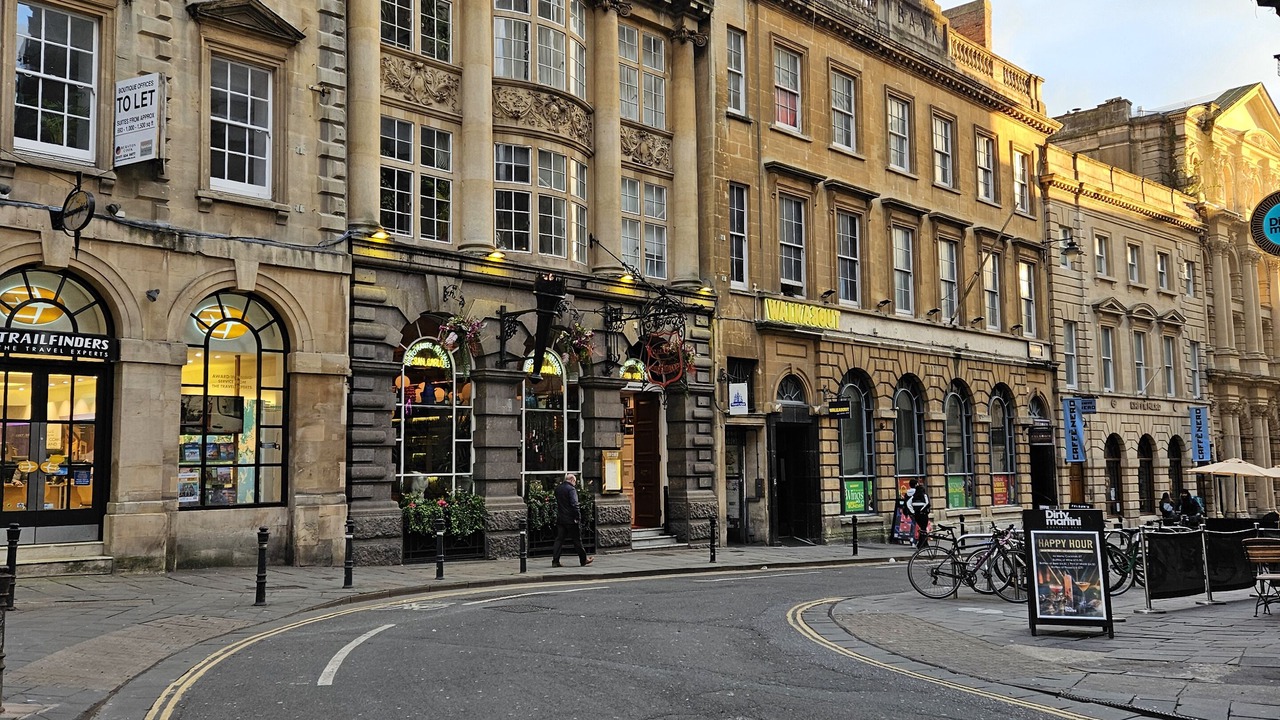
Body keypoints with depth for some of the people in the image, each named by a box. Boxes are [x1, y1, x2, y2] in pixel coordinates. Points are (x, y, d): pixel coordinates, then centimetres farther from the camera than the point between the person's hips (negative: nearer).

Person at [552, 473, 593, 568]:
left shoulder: (557, 488, 9)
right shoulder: (571, 489, -13)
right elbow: (574, 504, -18)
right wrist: (576, 517, -16)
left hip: (560, 519, 6)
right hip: (570, 519, -6)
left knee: (559, 539, 5)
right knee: (577, 539, 4)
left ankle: (555, 561, 0)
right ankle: (583, 559, 13)